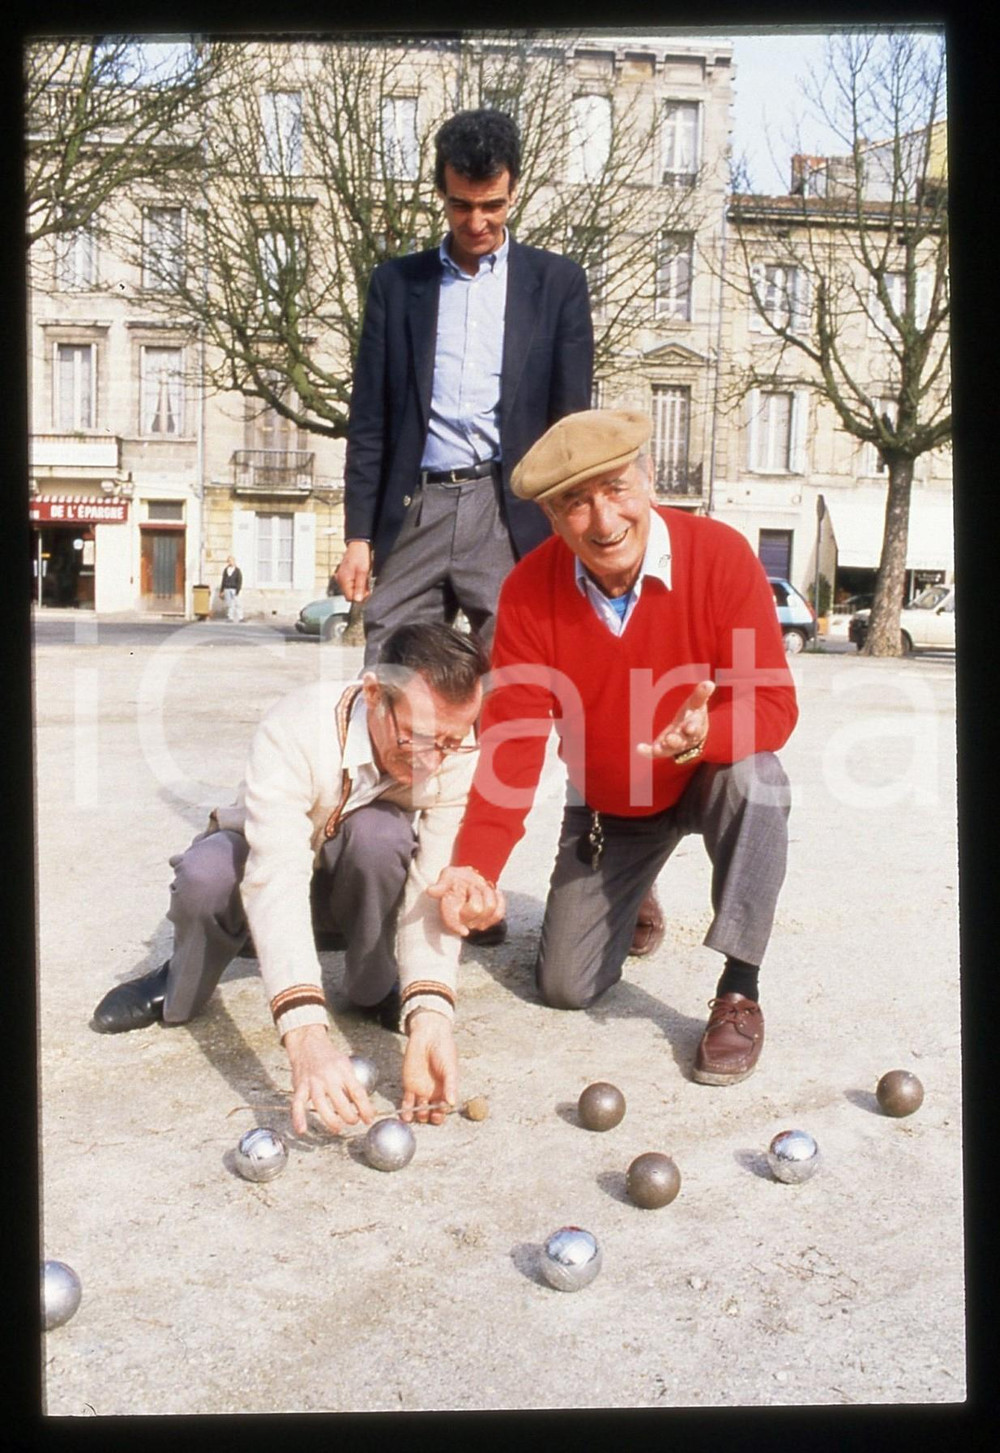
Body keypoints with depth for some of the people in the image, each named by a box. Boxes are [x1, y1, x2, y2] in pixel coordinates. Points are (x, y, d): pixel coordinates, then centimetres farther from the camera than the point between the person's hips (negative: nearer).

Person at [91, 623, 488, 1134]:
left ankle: (374, 989, -7)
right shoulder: (294, 729, -37)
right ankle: (179, 990, -4)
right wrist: (306, 1034, -59)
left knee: (382, 831, -34)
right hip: (263, 859, -2)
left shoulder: (458, 756, -28)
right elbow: (275, 881, -47)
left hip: (356, 891, 2)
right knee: (205, 874, -37)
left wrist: (429, 1013, -49)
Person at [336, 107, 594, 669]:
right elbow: (369, 422, 11)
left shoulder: (557, 281, 10)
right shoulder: (396, 282, 13)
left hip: (510, 517, -1)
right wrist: (359, 536, 5)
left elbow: (571, 420, 6)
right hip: (414, 517, 2)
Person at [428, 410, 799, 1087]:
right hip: (604, 807, 2)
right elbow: (512, 738, -23)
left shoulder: (721, 554, -25)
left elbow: (774, 705, -27)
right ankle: (628, 901, 36)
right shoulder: (529, 590, -20)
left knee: (754, 775, -38)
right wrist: (477, 864, -37)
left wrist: (705, 734, -51)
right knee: (566, 988, 0)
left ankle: (739, 992, -23)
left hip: (708, 777, -2)